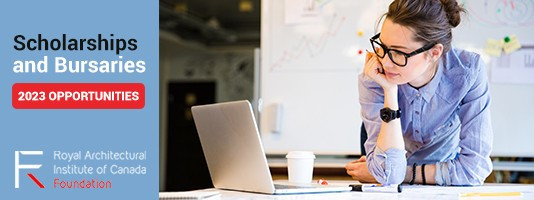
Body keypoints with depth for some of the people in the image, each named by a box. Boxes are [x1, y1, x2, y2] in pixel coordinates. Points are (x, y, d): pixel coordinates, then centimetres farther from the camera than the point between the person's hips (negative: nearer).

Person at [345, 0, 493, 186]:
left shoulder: (469, 71, -24)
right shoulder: (373, 80, -23)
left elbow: (474, 168, -23)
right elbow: (388, 175, -30)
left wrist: (403, 173, -22)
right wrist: (390, 90, -33)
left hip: (447, 189, 0)